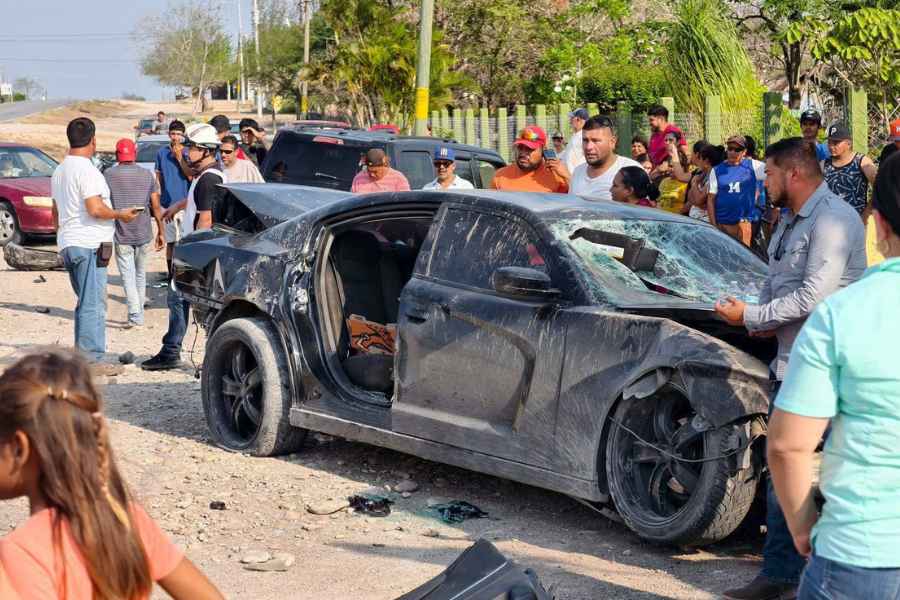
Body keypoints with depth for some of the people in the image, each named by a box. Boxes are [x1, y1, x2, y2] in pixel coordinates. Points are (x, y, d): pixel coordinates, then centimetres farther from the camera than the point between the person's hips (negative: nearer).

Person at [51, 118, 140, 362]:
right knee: (93, 305, -7)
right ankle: (91, 359, -8)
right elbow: (95, 209, -22)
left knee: (85, 303, 17)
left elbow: (56, 212, 24)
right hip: (89, 245, -10)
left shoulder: (60, 170, 17)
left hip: (68, 245, 10)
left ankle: (81, 357, 20)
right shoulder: (87, 170, -14)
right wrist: (120, 214, -7)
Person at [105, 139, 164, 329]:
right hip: (143, 234, 3)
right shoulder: (147, 175, 2)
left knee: (128, 277, -1)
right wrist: (161, 231, 8)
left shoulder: (108, 175, -4)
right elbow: (156, 207, 1)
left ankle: (134, 315, -13)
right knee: (140, 274, 17)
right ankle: (139, 315, 24)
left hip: (121, 235, -3)